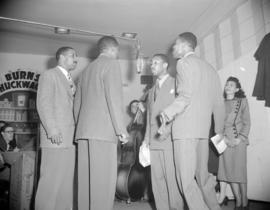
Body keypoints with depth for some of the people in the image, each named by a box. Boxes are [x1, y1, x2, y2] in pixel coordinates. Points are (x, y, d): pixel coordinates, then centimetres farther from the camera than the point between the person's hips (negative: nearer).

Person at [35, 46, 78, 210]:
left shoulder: (70, 80, 25)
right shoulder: (49, 75, 2)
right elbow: (43, 104, -8)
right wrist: (52, 130, -17)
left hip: (70, 137, 7)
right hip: (55, 136, -7)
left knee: (67, 178, 7)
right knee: (51, 178, -5)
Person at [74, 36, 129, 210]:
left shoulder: (87, 69, 24)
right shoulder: (111, 63, 3)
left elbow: (77, 103, 22)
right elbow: (114, 96, -10)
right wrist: (121, 129, -11)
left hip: (84, 130, 8)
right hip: (103, 130, -7)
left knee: (87, 180, 7)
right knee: (104, 179, -8)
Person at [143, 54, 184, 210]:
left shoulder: (176, 83, 5)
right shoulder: (152, 90, 24)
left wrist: (168, 129, -16)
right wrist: (146, 139, 10)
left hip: (170, 138, -6)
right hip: (154, 142, 6)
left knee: (172, 179, -6)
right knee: (157, 180, 6)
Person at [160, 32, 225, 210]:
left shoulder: (184, 62, -2)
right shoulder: (209, 68, 20)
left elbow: (186, 95, -17)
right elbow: (219, 103, 19)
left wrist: (166, 115, -19)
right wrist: (219, 130, 25)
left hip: (186, 128, -8)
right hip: (203, 129, 8)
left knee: (186, 179, -6)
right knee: (202, 176, 17)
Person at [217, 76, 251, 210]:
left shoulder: (242, 101, 8)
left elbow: (247, 122, 4)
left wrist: (240, 138, -8)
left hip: (238, 140, -2)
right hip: (224, 140, 2)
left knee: (239, 170, -2)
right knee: (226, 170, 0)